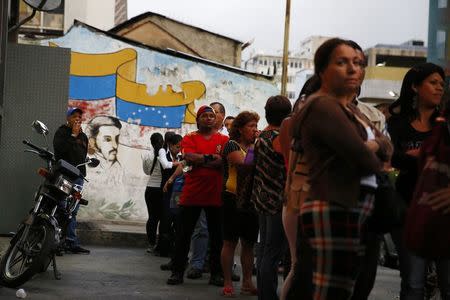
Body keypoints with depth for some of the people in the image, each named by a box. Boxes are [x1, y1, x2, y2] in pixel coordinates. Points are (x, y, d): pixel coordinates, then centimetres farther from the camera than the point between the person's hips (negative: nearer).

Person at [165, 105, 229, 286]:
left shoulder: (224, 140, 6)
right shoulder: (189, 138, 5)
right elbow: (190, 158, -13)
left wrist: (199, 160, -12)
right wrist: (211, 157, -12)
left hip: (215, 195, 1)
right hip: (191, 194, 0)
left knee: (216, 236, 6)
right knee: (183, 234, 5)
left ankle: (216, 273, 15)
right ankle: (177, 272, 13)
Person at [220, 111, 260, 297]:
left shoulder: (256, 147, 15)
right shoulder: (232, 145, -4)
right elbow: (243, 163, -21)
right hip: (234, 199, -6)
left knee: (249, 243, 10)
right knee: (230, 242, -1)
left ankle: (247, 283, 17)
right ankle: (227, 283, 4)